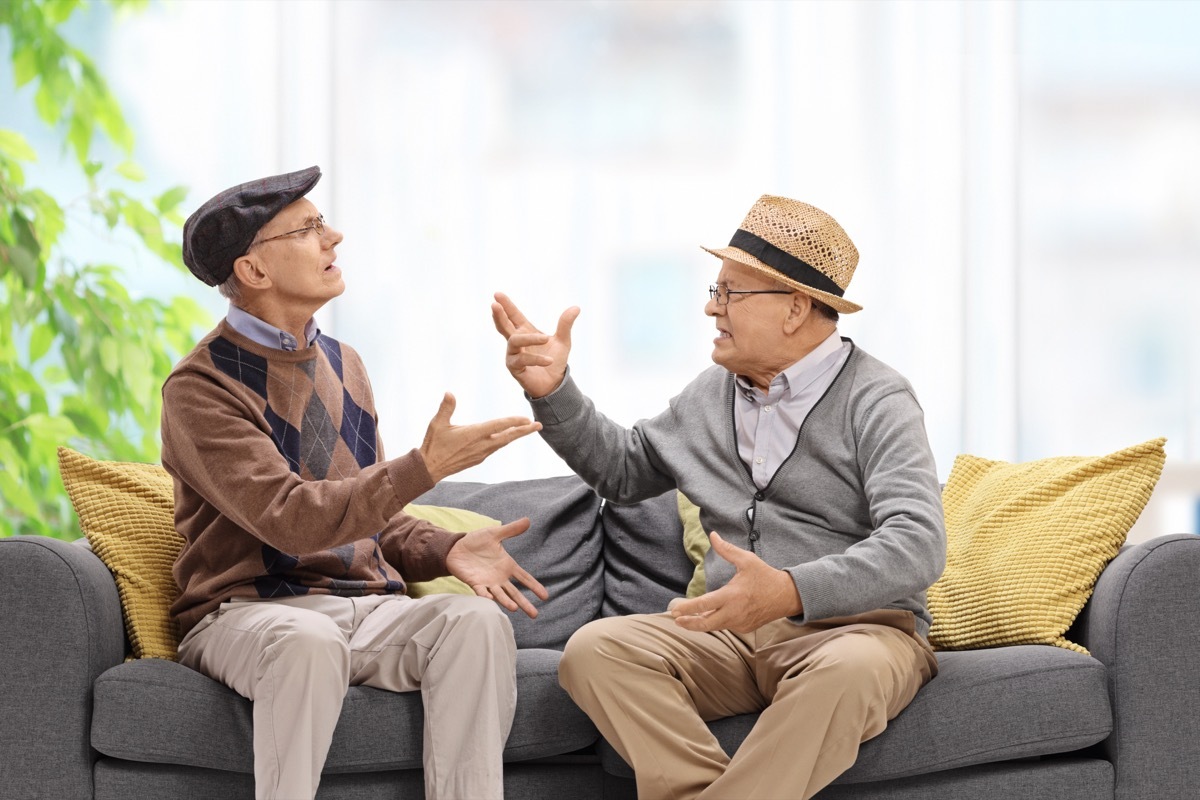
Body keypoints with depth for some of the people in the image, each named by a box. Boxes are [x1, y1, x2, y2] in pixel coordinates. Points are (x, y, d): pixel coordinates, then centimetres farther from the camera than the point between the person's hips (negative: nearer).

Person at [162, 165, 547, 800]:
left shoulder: (340, 364, 17)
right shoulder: (201, 388, -7)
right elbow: (292, 520, -19)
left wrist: (447, 550, -1)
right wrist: (426, 466, -21)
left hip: (365, 605, 6)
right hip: (248, 610, -6)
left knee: (477, 618, -26)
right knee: (310, 640, -41)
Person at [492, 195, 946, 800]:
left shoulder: (875, 401, -6)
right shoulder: (711, 394, 16)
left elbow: (918, 544, -21)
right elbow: (624, 470, 31)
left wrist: (790, 591, -35)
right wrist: (553, 392, 14)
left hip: (854, 623, -6)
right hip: (733, 636, 6)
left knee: (849, 670, -42)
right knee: (594, 649, -21)